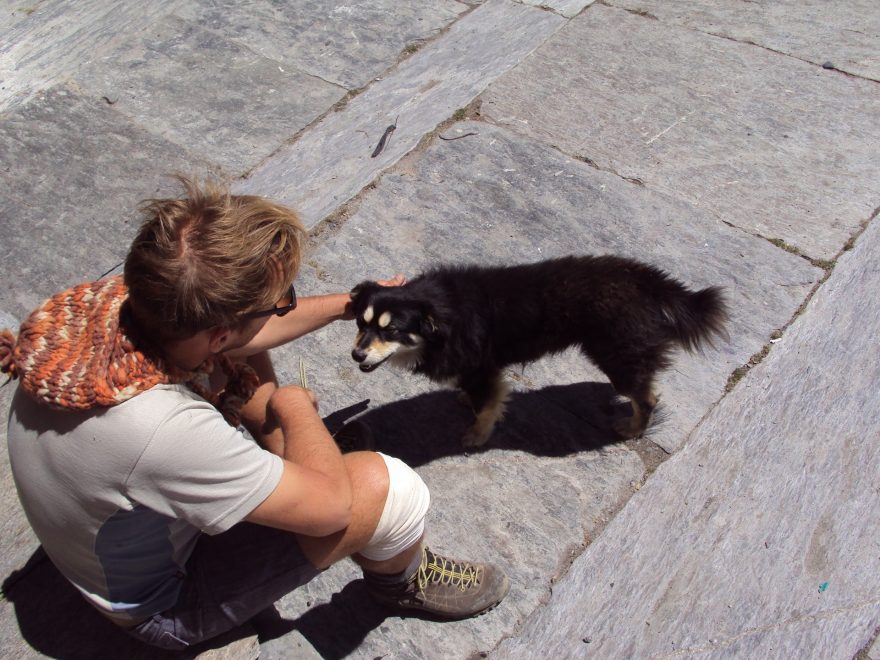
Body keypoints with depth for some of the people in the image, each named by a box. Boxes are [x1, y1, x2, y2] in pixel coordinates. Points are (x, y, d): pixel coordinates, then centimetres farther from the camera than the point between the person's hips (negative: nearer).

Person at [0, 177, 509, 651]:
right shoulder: (161, 431, -45)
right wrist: (296, 406, -14)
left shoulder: (108, 303, -22)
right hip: (167, 604, -7)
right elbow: (330, 506, -31)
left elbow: (238, 336, 0)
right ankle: (404, 582, 11)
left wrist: (348, 304, 9)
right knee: (386, 484, -23)